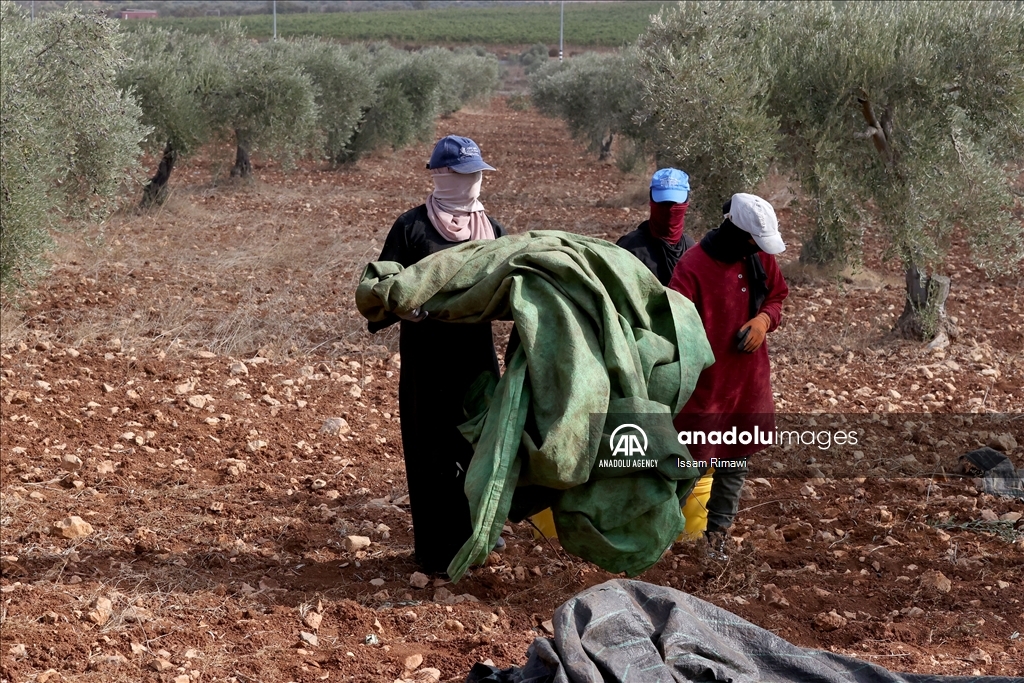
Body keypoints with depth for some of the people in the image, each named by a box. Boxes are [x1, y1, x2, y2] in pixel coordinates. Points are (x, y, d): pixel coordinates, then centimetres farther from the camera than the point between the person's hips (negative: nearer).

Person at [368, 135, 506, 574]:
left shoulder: (490, 227, 10)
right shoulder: (412, 227, -5)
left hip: (477, 352, 5)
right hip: (427, 356, -5)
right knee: (432, 449, 1)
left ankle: (476, 529, 32)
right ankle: (437, 550, 9)